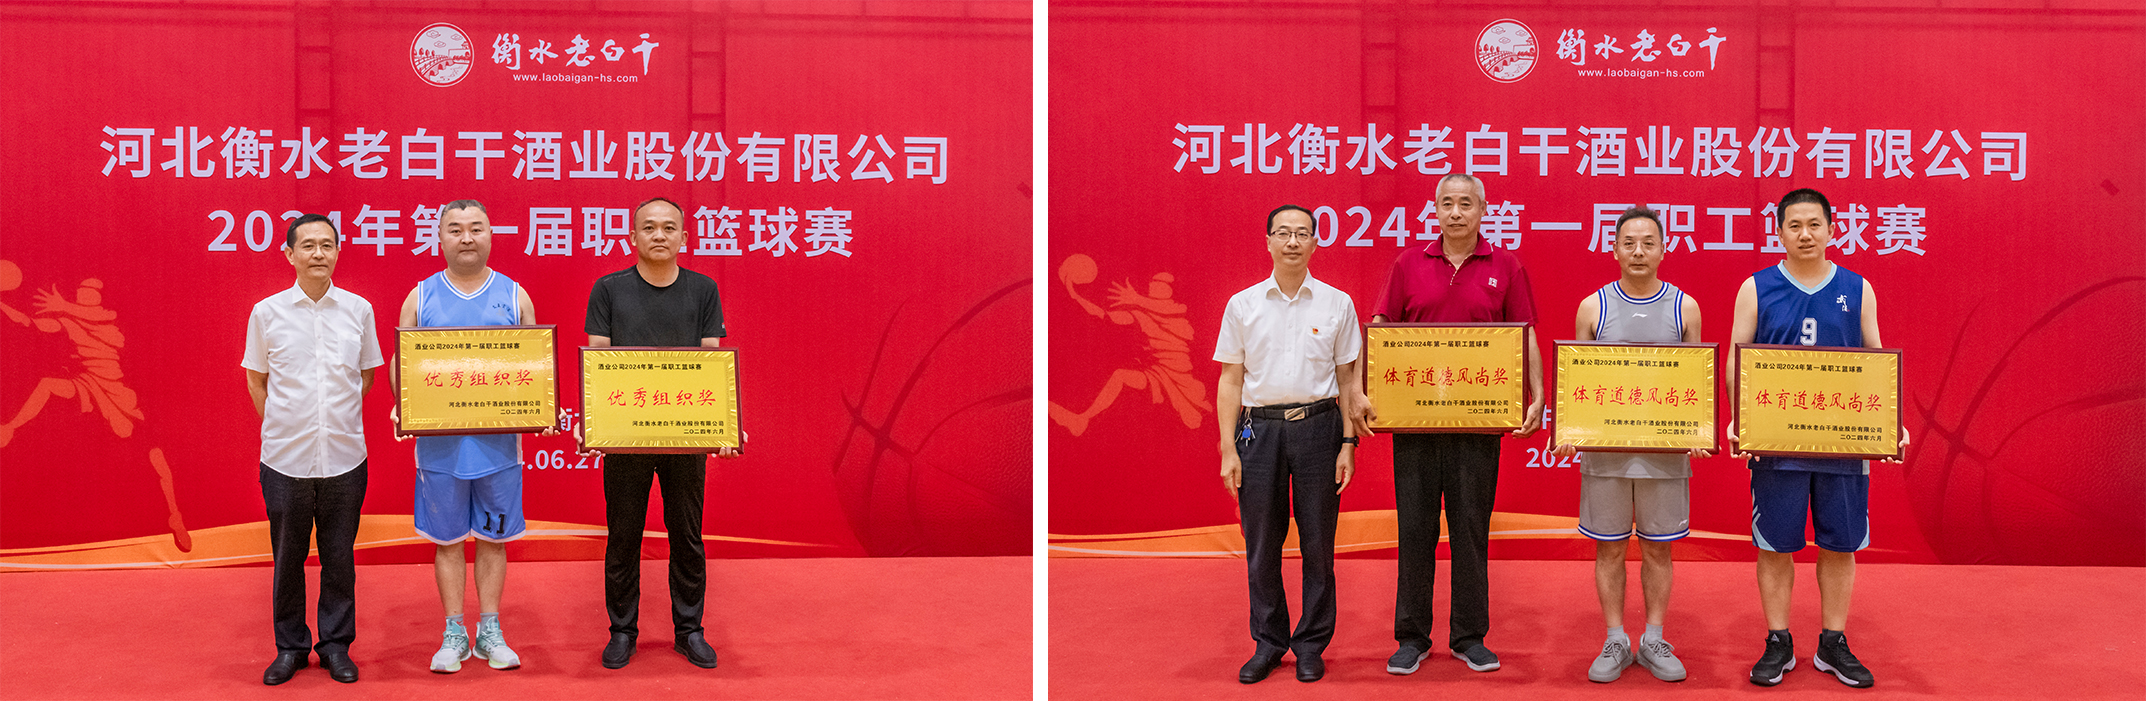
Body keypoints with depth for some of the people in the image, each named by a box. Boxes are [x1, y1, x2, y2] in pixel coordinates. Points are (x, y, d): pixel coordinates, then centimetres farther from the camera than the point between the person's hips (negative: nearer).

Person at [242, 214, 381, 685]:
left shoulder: (358, 310, 2)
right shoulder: (267, 313, 0)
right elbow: (256, 381, 11)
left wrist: (339, 417, 10)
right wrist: (282, 426, 7)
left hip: (344, 458, 1)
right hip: (285, 459, 0)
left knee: (339, 558, 7)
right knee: (288, 558, 8)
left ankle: (336, 645, 20)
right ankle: (290, 647, 21)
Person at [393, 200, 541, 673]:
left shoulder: (514, 296, 6)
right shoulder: (420, 297, 5)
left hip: (499, 441, 0)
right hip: (439, 441, 0)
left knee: (493, 537, 7)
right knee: (447, 538, 7)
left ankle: (489, 631, 16)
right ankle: (454, 634, 16)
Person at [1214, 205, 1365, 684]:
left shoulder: (1336, 304, 5)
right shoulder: (1243, 305, 6)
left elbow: (1347, 380, 7)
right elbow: (1231, 380, 7)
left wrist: (1348, 443, 0)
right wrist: (1229, 449, 1)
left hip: (1317, 426, 0)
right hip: (1259, 427, 1)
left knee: (1317, 542, 3)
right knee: (1261, 543, 4)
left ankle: (1311, 645, 15)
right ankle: (1268, 644, 17)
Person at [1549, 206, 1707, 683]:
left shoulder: (1684, 307, 6)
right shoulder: (1593, 307, 5)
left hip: (1666, 448, 0)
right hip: (1605, 447, 0)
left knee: (1658, 546, 7)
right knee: (1609, 546, 5)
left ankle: (1653, 641, 17)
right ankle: (1616, 642, 15)